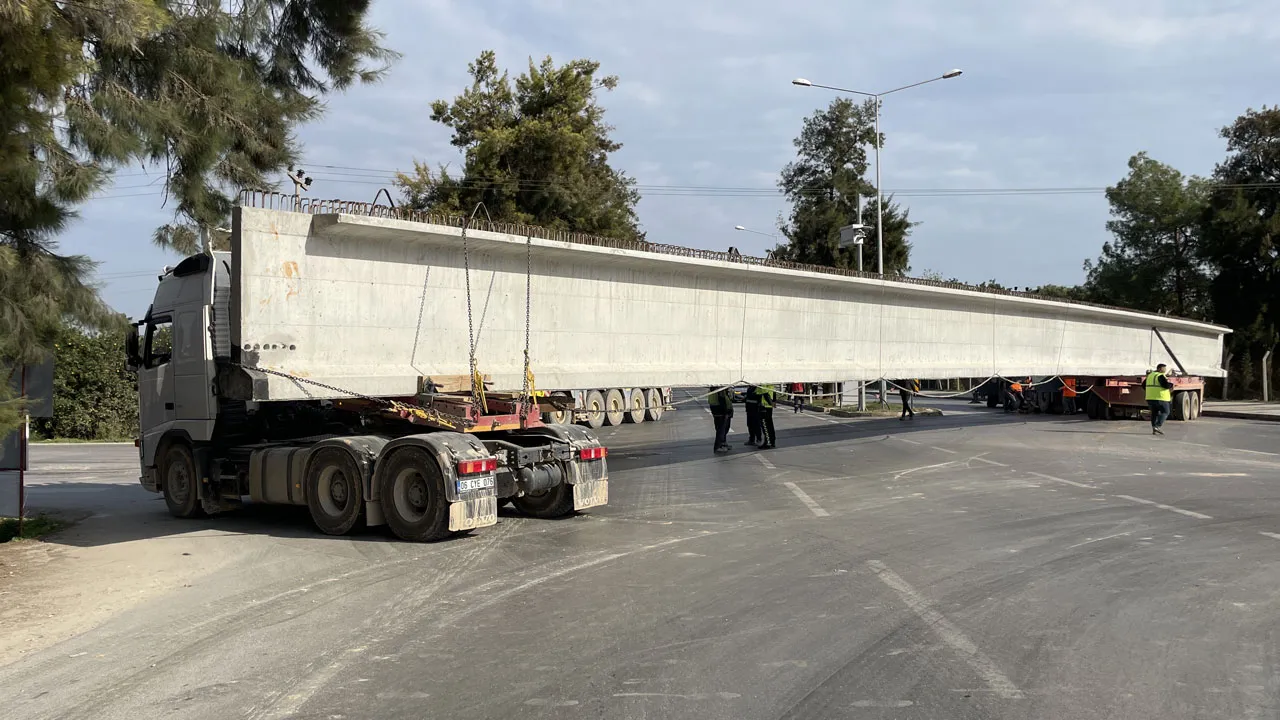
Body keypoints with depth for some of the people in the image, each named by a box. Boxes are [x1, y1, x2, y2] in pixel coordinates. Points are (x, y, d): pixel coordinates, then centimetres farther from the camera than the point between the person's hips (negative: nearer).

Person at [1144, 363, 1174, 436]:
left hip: (1150, 397, 7)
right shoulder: (1161, 376, -12)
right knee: (1165, 412, 4)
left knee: (1154, 413, 12)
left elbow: (1143, 385, 18)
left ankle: (1154, 429, 6)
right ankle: (1157, 427, -10)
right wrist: (1171, 384, -4)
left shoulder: (1150, 375, 13)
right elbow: (1165, 385, -23)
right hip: (1160, 397, -7)